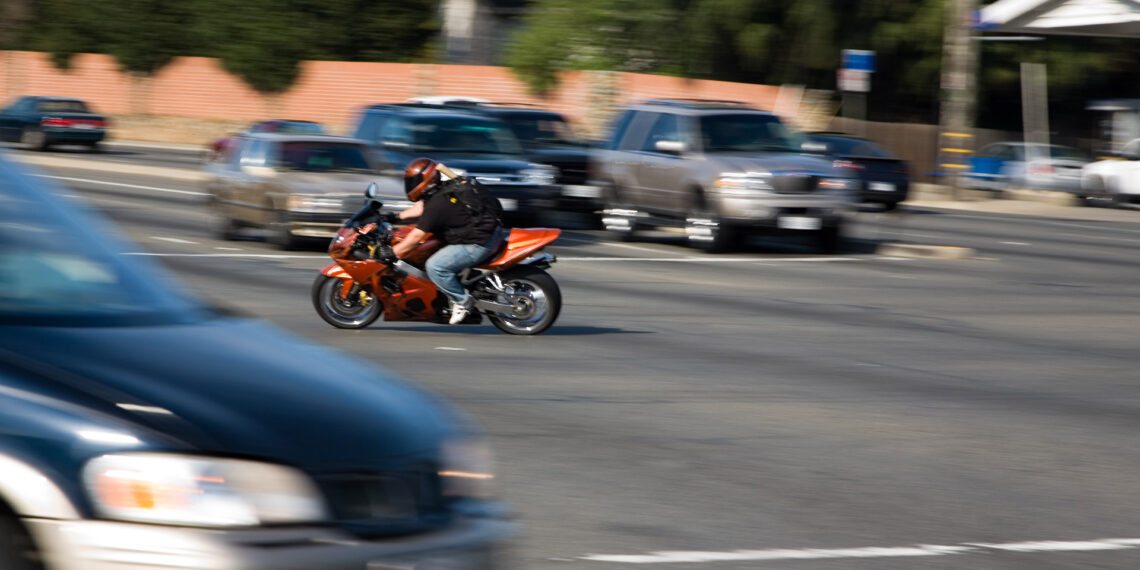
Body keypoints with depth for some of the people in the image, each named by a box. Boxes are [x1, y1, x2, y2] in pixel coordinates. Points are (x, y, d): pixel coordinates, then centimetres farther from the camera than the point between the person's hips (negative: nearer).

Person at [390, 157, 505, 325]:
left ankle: (462, 300, -4)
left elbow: (416, 236, -18)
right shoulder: (445, 188, 8)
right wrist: (397, 217, 27)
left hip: (478, 245, -11)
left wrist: (392, 253, -11)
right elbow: (422, 207, 26)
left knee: (435, 266, -17)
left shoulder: (437, 205, -20)